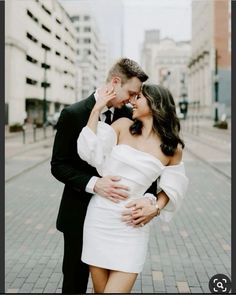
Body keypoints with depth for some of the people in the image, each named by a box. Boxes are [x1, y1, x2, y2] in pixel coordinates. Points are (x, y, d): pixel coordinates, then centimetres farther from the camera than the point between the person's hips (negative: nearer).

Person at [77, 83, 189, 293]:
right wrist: (97, 110, -7)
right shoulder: (123, 125, 2)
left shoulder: (173, 148, 3)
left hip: (132, 224, -1)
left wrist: (155, 208, -3)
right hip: (100, 218, 1)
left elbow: (172, 186, 14)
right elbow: (90, 153, -8)